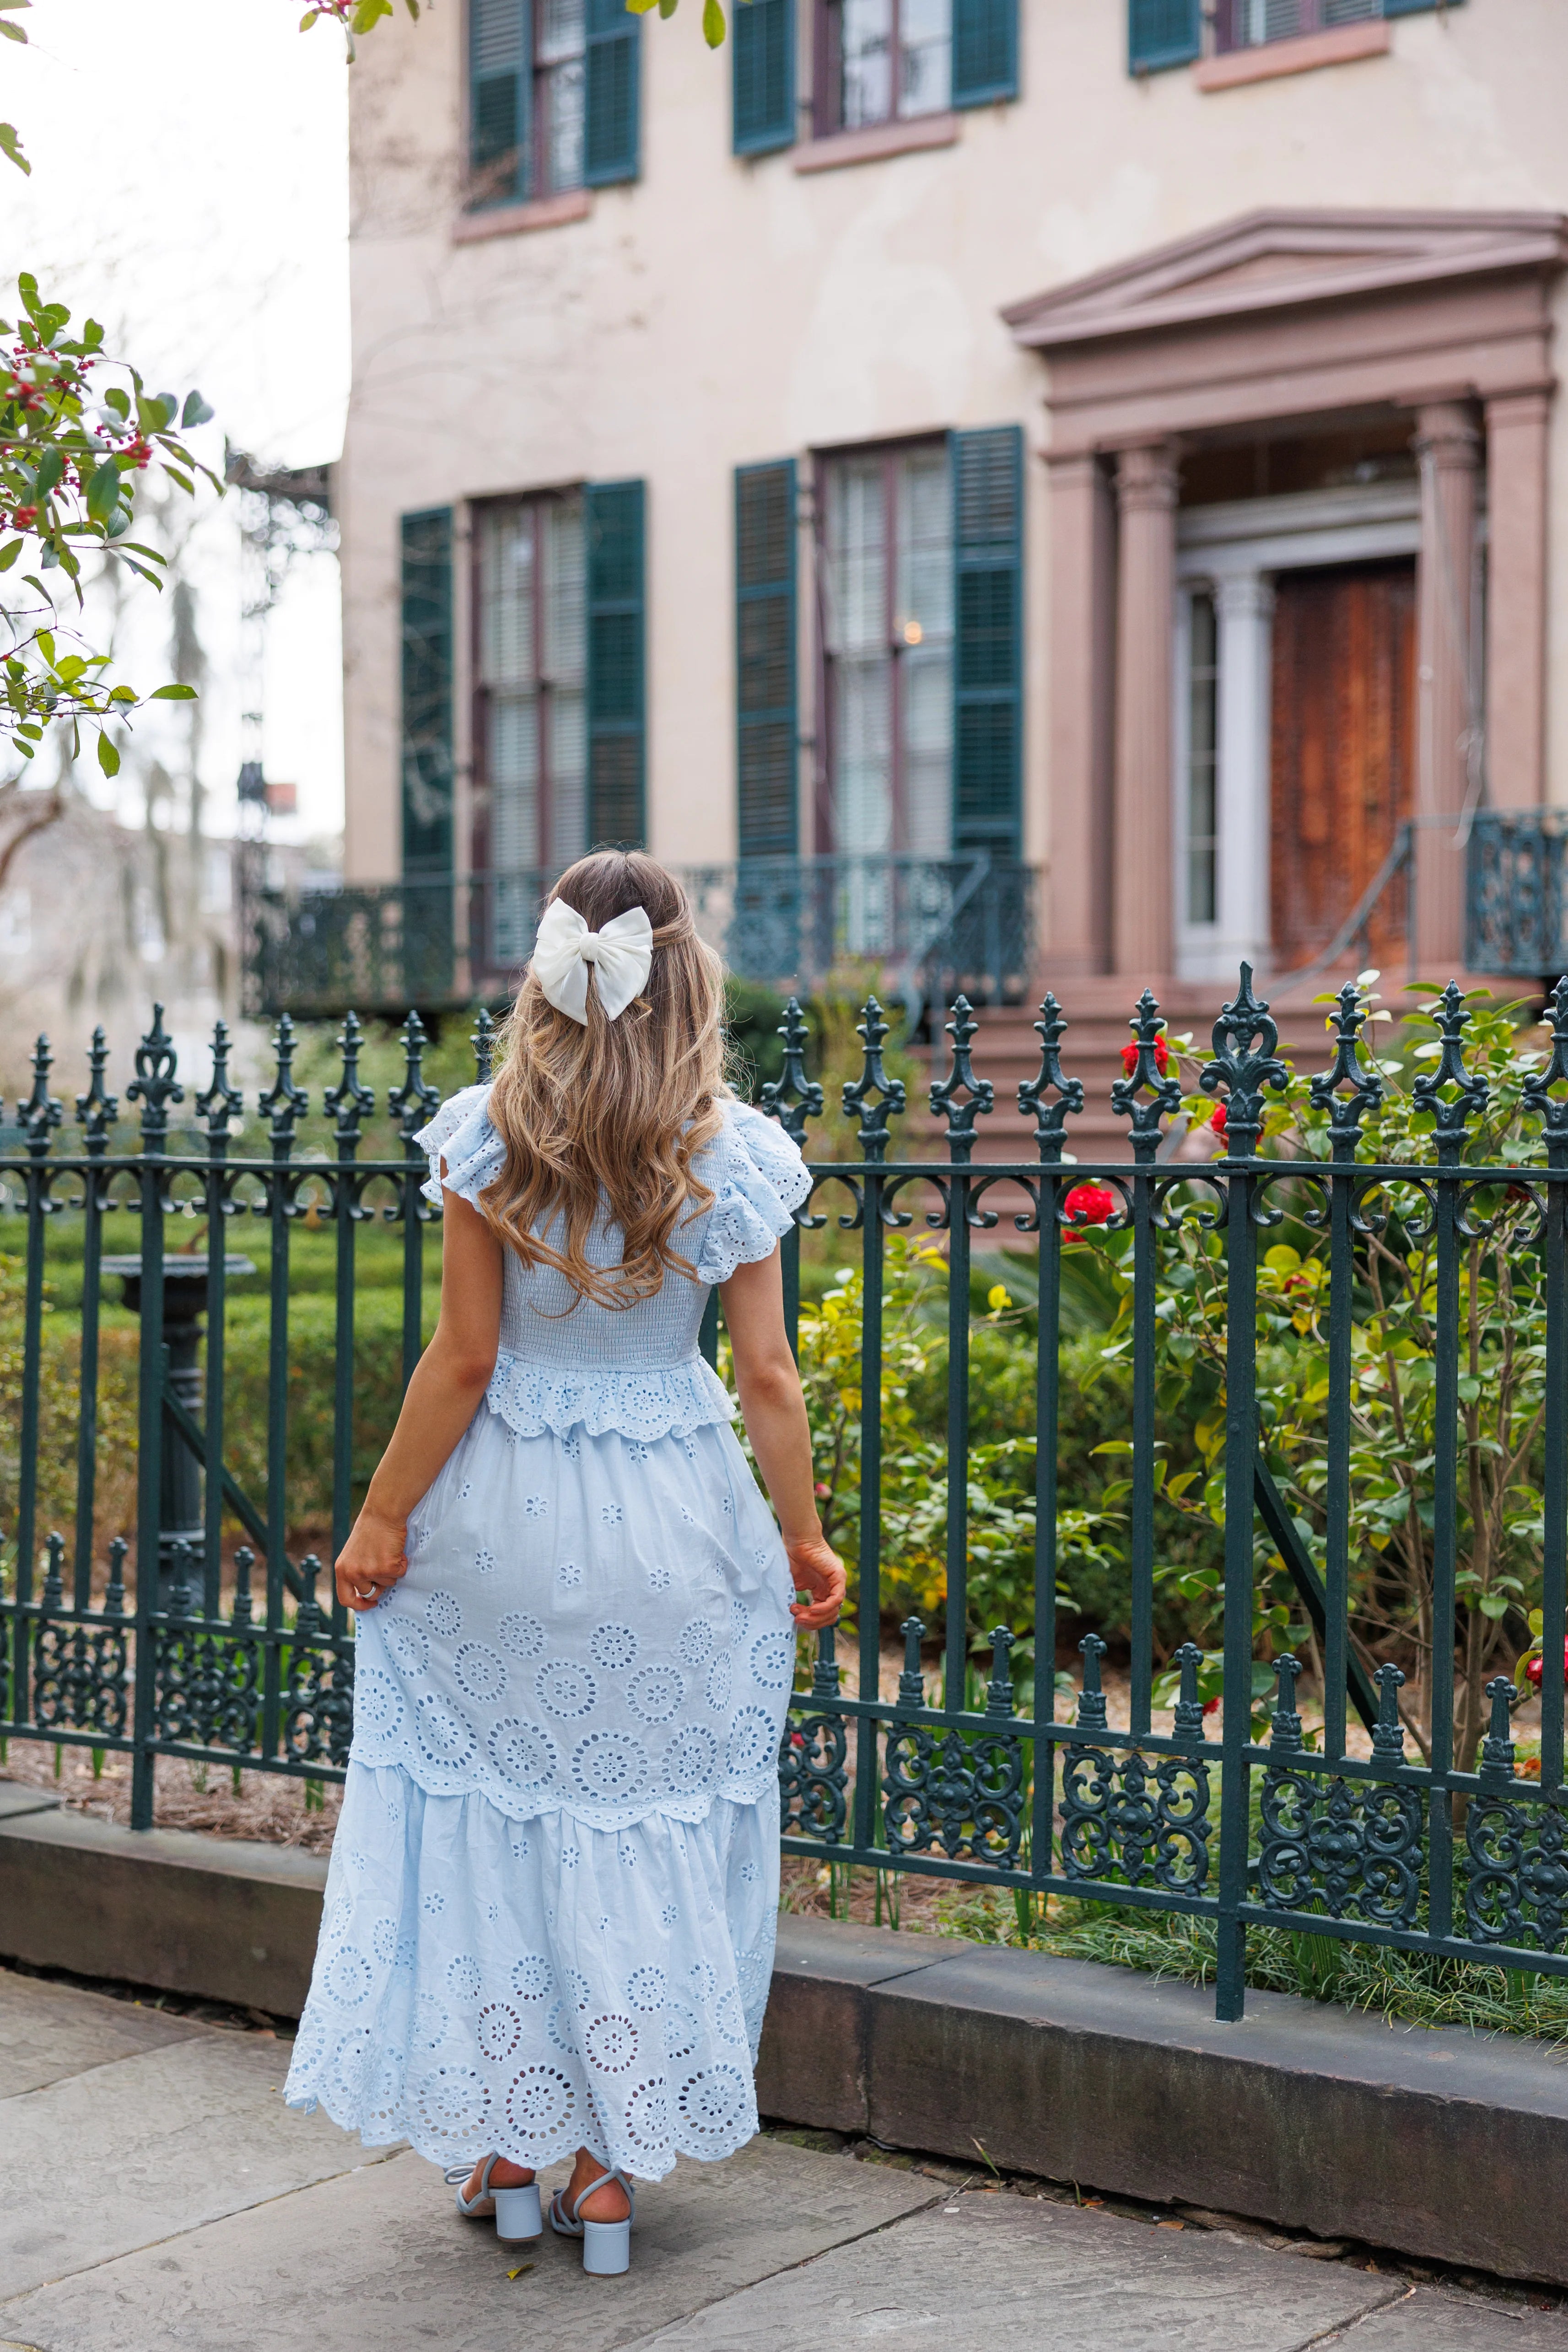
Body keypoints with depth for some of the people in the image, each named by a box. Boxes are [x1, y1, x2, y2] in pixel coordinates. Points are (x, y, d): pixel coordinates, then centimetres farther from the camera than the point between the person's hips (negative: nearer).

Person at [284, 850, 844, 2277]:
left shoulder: (487, 1138, -8)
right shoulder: (733, 1156, -6)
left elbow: (464, 1359, -7)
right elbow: (767, 1379, -4)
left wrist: (381, 1520, 2)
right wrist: (805, 1539, 8)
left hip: (502, 1518, 0)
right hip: (675, 1525, 1)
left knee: (483, 1817, 14)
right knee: (650, 1832, 13)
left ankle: (503, 2146, 24)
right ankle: (614, 2162, 21)